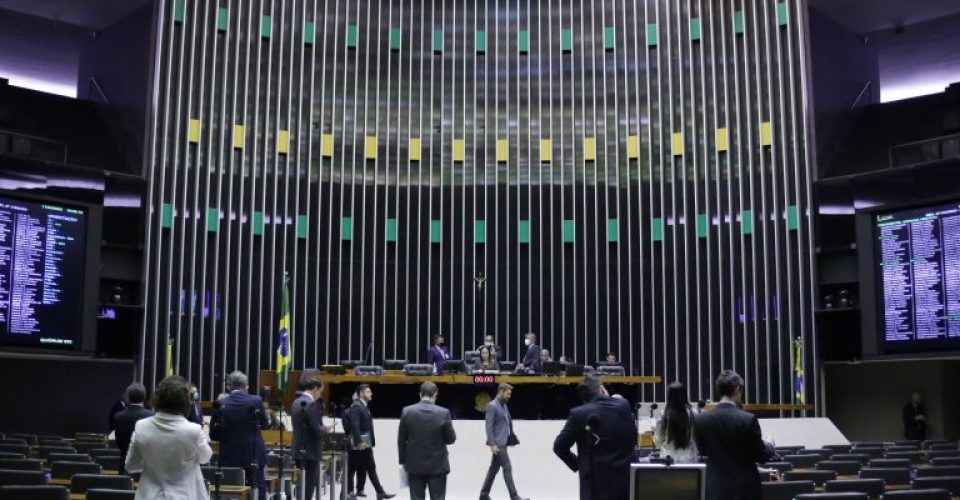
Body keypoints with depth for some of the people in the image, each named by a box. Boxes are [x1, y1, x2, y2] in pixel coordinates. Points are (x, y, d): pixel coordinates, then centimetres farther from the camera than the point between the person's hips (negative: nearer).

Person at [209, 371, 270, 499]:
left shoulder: (220, 405, -6)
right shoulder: (256, 401, -8)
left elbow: (214, 435, -1)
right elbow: (265, 425, 7)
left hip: (229, 458, 1)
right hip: (253, 456, -1)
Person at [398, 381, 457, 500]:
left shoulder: (407, 411, -5)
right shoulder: (444, 412, -10)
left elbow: (401, 439, 1)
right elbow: (451, 439, -3)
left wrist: (403, 460, 12)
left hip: (414, 465, 2)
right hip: (437, 465, -2)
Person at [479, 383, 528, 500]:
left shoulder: (504, 405, 15)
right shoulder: (492, 406, -12)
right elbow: (489, 426, -16)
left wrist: (512, 438, 11)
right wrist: (492, 444, -20)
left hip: (503, 442, 9)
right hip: (497, 443, -9)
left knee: (494, 468, 12)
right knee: (507, 468, -9)